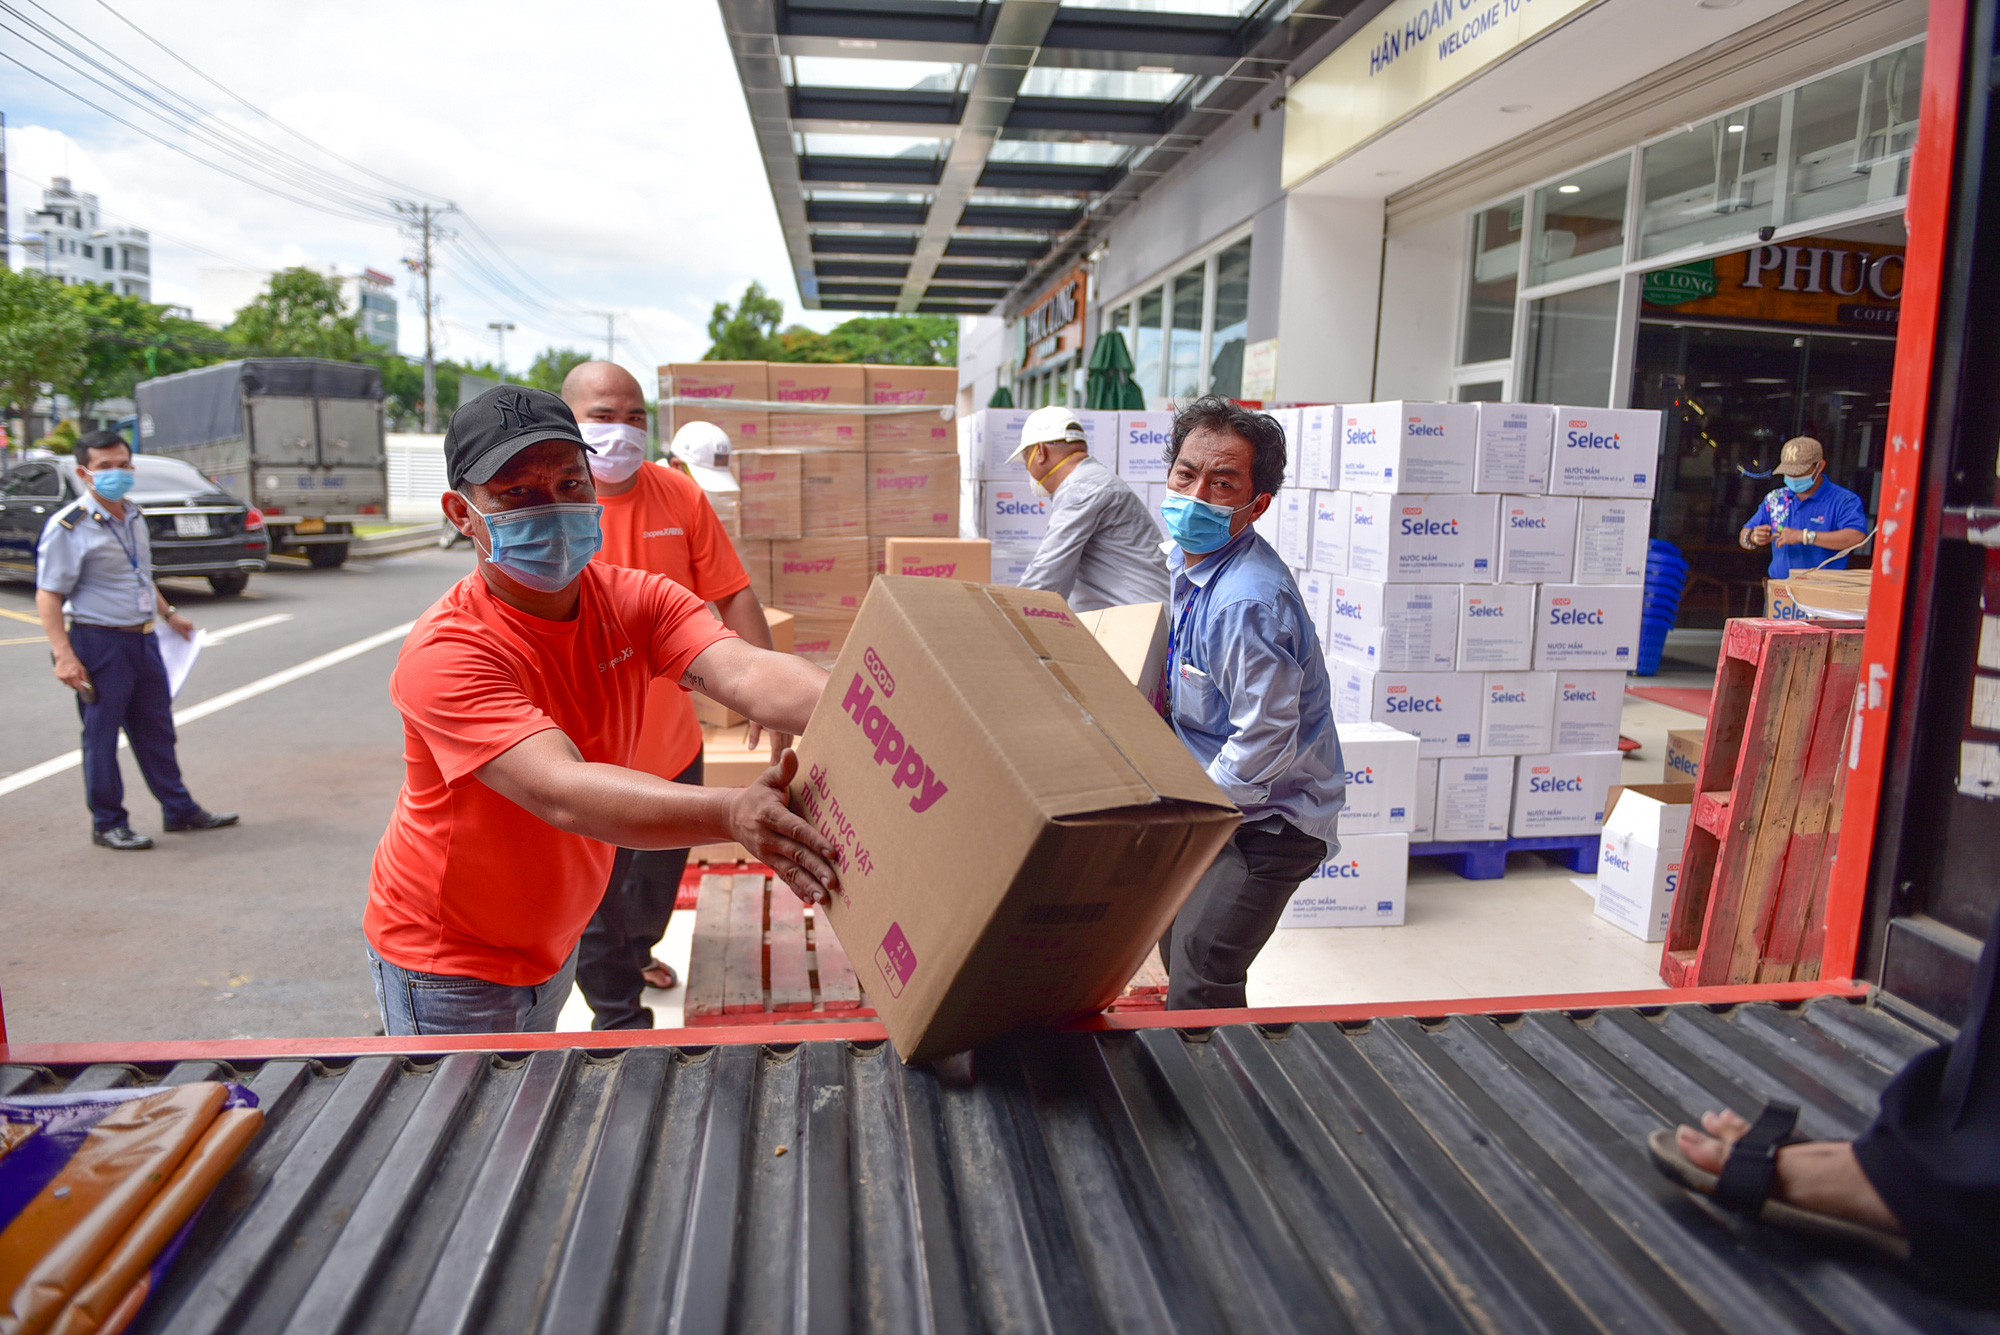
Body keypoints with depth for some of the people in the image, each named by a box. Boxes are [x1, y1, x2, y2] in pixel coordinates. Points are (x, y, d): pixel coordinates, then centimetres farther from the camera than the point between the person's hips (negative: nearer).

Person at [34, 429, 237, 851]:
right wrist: (64, 654, -22)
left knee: (157, 729, 15)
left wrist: (168, 613, 28)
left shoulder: (134, 517, 10)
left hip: (143, 638, 7)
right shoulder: (68, 527, -14)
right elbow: (48, 596, -15)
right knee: (101, 736, 4)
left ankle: (179, 810, 25)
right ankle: (107, 824, 16)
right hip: (99, 642, -7)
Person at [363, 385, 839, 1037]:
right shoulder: (445, 653, -29)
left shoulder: (636, 601, -12)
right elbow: (562, 792, -42)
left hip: (551, 938, 6)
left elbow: (744, 672, -30)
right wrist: (731, 814, -58)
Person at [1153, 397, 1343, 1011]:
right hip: (1220, 801, 10)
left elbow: (1266, 739, -28)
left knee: (1198, 992, -13)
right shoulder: (1186, 557, 1)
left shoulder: (1250, 601, -31)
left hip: (1270, 820, -10)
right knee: (1177, 942, 25)